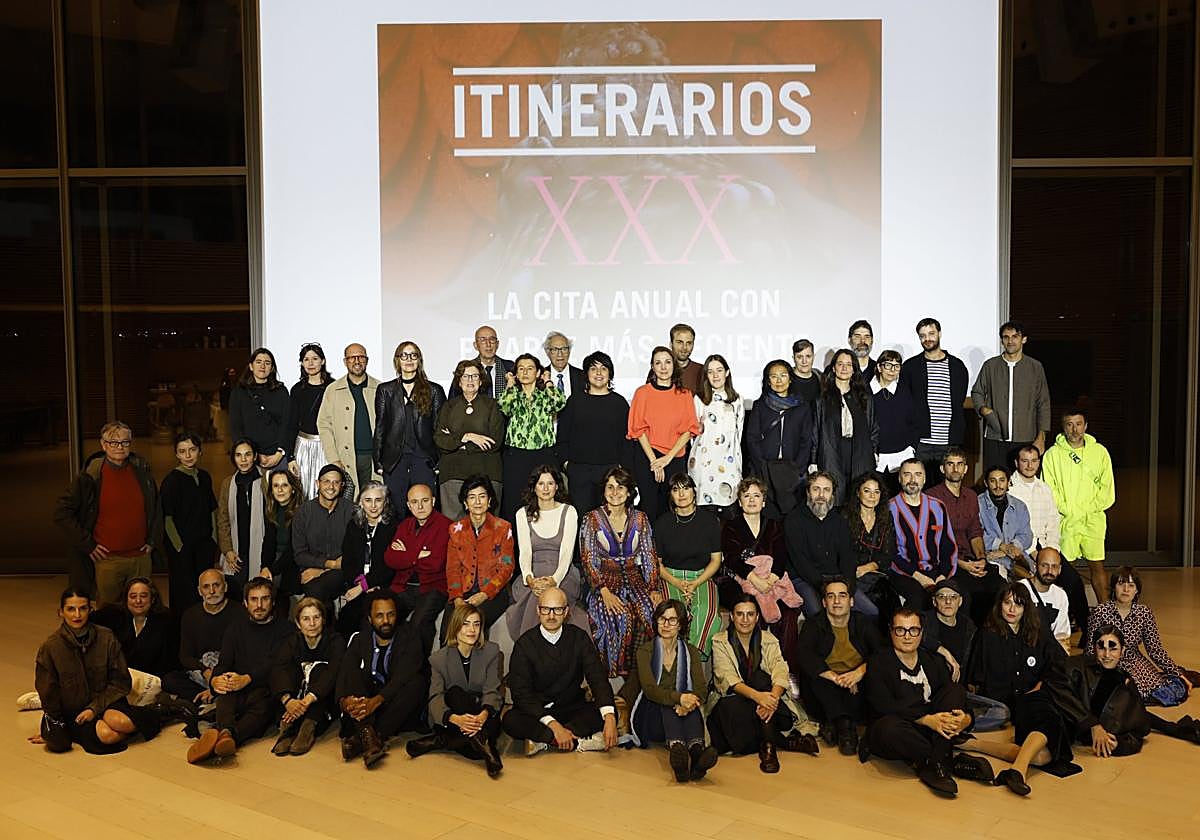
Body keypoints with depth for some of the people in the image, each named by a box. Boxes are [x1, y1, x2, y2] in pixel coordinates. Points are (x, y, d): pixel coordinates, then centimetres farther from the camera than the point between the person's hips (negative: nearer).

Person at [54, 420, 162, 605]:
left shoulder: (142, 471, 2)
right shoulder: (90, 477, -8)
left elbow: (156, 507, 16)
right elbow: (62, 512, -6)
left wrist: (153, 540, 8)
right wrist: (88, 545, -8)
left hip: (141, 557, 3)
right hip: (107, 560, -3)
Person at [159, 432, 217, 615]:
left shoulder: (205, 477, 8)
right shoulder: (171, 481, -9)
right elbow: (167, 519, -9)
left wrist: (213, 542, 9)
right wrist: (180, 548, -12)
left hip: (205, 547, 5)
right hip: (182, 548, -5)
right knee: (184, 596, 0)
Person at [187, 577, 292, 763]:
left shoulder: (283, 629, 10)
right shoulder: (237, 626, 22)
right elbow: (224, 662, 9)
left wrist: (248, 679, -24)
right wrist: (215, 679, -16)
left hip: (265, 690, -2)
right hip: (236, 690, 2)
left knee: (260, 700, -38)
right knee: (226, 696, -34)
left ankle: (227, 735, -64)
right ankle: (228, 731, -63)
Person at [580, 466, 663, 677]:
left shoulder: (640, 519, 9)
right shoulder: (592, 520, 1)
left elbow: (649, 557, 9)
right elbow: (588, 560, -4)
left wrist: (654, 589, -6)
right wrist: (605, 592, -17)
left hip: (635, 580, 2)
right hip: (605, 580, -2)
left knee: (649, 614, -28)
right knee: (622, 618, -32)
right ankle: (617, 673, -18)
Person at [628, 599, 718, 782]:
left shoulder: (691, 652, 12)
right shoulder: (646, 650, 3)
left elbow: (702, 689, -4)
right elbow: (649, 689, -14)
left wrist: (689, 702, -29)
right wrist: (678, 697, -33)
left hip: (682, 713, 2)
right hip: (650, 716, -2)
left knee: (690, 702, -31)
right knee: (668, 704, -33)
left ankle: (697, 750, -59)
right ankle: (677, 751, -62)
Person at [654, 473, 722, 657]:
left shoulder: (710, 520, 4)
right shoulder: (662, 523, 4)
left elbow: (716, 560, 6)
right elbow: (657, 563, 7)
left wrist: (696, 583, -10)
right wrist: (677, 583, -10)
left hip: (702, 578, 0)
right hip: (670, 578, 0)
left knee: (707, 611, -30)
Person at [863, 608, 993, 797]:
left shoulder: (934, 661, 13)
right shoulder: (878, 664, -2)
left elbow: (955, 699, 2)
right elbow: (885, 706, -16)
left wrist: (966, 718, -21)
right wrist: (927, 719, -25)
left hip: (927, 732, 5)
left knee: (955, 690, -13)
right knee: (889, 726, -39)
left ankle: (933, 762, -27)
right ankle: (950, 760, -23)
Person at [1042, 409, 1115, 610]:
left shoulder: (1100, 452, 7)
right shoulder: (1053, 454, 3)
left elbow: (1107, 489, 7)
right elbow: (1049, 490, 1)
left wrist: (1089, 509, -4)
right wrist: (1068, 510, -9)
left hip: (1094, 520, 1)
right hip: (1064, 521, -1)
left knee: (1097, 566, 2)